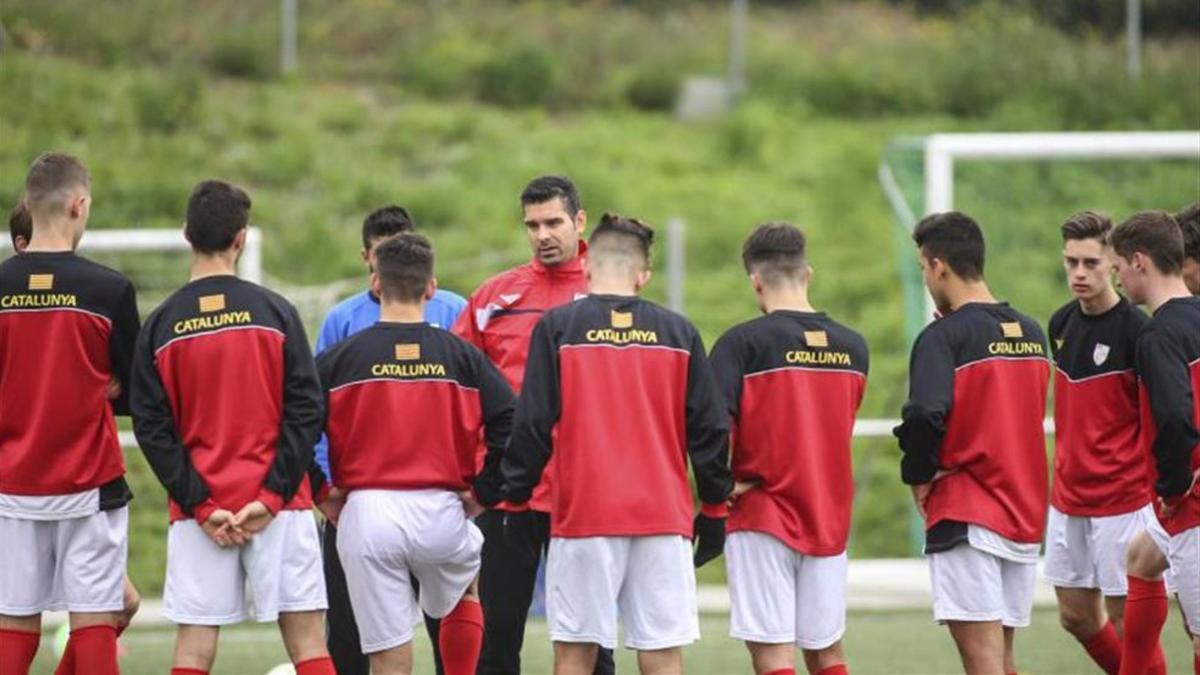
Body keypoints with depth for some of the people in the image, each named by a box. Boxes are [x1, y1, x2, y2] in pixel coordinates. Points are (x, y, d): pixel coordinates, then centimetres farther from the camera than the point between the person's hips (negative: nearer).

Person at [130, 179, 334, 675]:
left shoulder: (160, 327, 1)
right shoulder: (276, 313, -2)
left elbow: (152, 428, -3)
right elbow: (307, 410, -6)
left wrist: (201, 505, -4)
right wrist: (271, 495, -7)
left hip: (198, 513, 1)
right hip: (279, 508, -1)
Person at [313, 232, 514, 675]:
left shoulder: (339, 359, -2)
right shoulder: (462, 357, 1)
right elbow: (511, 424, -6)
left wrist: (322, 496, 6)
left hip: (365, 513, -1)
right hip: (440, 511, 1)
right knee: (465, 588, 33)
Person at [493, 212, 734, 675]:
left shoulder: (556, 327, -1)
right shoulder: (678, 333, 6)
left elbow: (532, 425, -4)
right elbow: (709, 429, 7)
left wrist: (514, 496, 7)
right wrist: (714, 510, 16)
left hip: (582, 514, -2)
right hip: (664, 516, 2)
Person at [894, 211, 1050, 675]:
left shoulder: (944, 336, -12)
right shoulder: (1031, 334, 11)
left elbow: (925, 416, -23)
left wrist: (919, 477, -6)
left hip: (966, 515, -7)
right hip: (1026, 512, 7)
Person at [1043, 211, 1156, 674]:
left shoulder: (1134, 330, -14)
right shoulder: (1061, 324, 7)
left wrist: (1163, 488, -18)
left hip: (1121, 500, -7)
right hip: (1068, 498, 7)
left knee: (1125, 619, -2)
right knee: (1076, 616, 11)